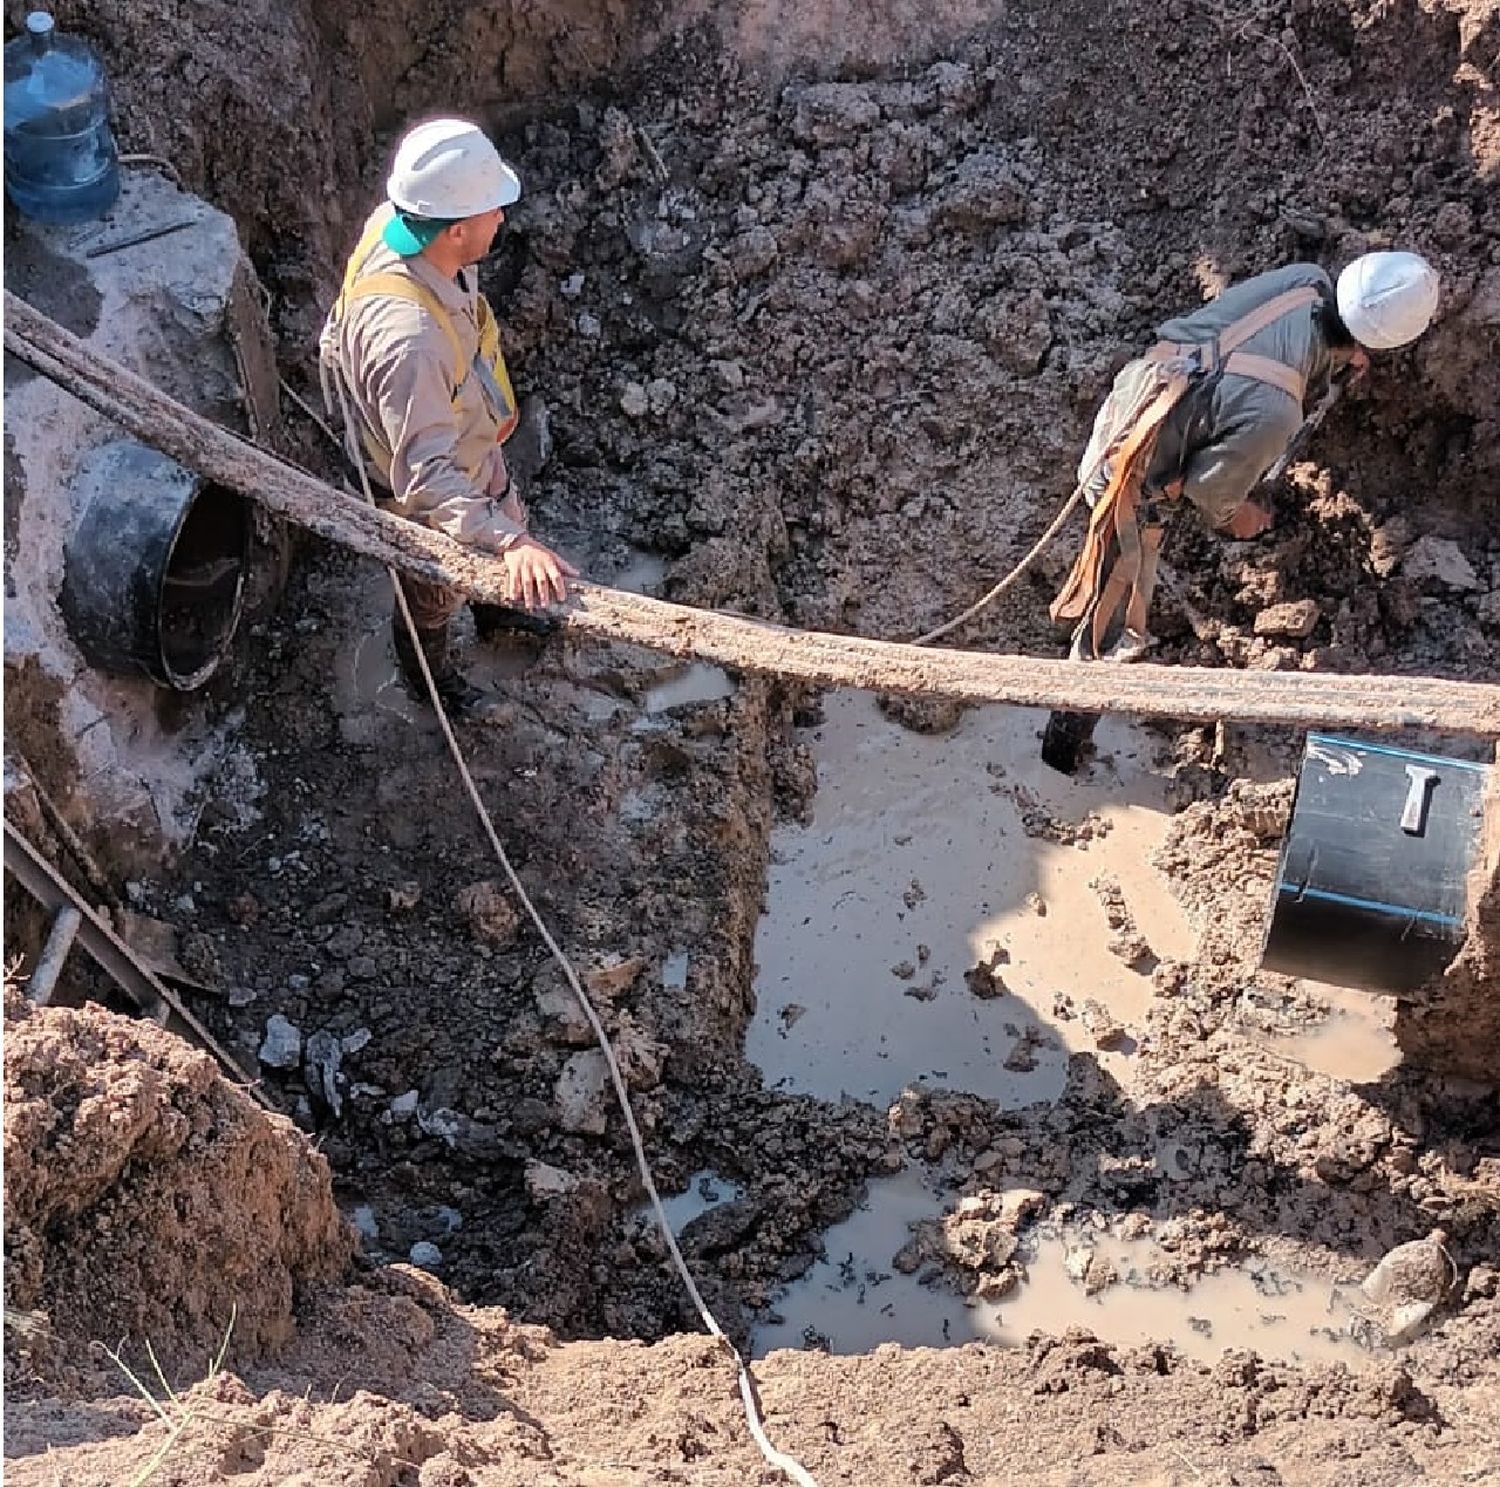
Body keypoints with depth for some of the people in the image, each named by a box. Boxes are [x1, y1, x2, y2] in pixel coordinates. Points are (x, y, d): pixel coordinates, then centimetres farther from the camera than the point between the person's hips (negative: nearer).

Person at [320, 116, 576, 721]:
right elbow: (425, 478, -46)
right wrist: (509, 543, -58)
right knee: (434, 599, 24)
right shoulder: (407, 339, -49)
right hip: (426, 499, -7)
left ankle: (497, 610, 67)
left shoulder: (393, 223, -23)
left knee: (506, 524, 35)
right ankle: (430, 674, 57)